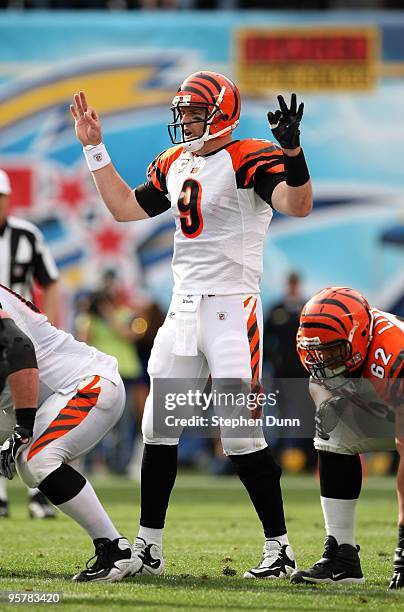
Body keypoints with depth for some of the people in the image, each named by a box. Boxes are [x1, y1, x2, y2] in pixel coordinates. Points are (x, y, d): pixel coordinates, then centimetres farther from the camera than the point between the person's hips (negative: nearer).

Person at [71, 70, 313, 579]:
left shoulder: (249, 160, -11)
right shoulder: (174, 164, 14)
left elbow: (297, 205, -26)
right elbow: (125, 208, 24)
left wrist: (292, 149, -41)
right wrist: (94, 147, 22)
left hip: (232, 309, -8)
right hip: (184, 307, 8)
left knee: (241, 438, -10)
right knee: (158, 430, 10)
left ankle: (279, 547, 0)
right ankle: (148, 549, 18)